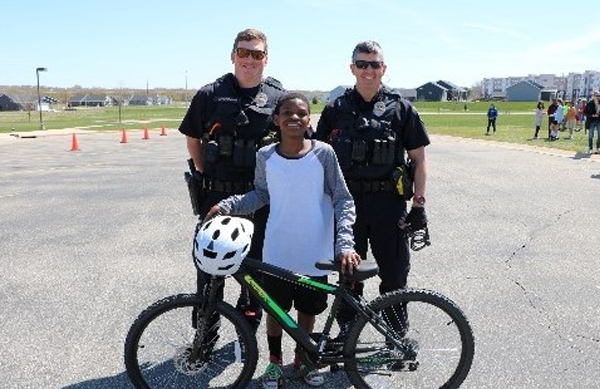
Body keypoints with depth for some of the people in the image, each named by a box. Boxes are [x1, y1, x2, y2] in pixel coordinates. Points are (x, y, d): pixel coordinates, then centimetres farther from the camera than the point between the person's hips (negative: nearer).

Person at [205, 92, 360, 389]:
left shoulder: (323, 153, -10)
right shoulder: (265, 156, -5)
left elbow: (343, 200, -7)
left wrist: (345, 243, -17)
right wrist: (228, 205, -5)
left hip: (315, 255, 0)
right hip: (277, 255, 1)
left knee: (308, 309, 17)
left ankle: (302, 358, 42)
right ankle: (275, 361, 38)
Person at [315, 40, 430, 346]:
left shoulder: (400, 107, 4)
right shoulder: (337, 109, 7)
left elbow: (418, 159, 5)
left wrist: (419, 203, -2)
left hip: (389, 203, -1)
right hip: (347, 201, 1)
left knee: (394, 273, 7)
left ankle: (398, 334, 24)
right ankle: (346, 331, 25)